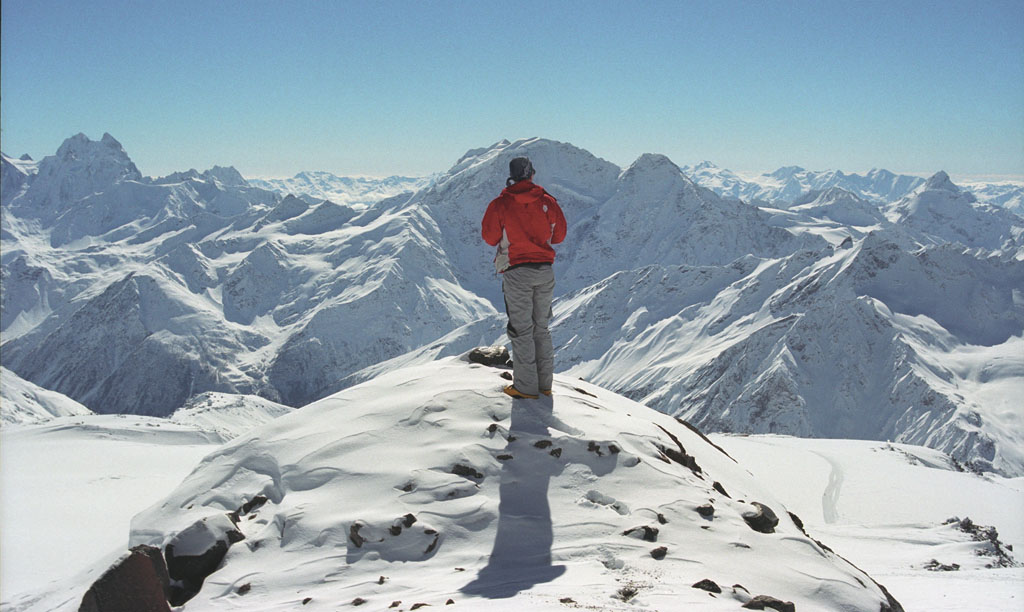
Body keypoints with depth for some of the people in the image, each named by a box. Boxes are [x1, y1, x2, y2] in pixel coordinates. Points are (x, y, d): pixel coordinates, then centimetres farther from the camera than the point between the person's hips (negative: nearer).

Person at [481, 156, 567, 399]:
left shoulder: (500, 205, -8)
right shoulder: (547, 201, 1)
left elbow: (490, 237, -1)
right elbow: (559, 235, 8)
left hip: (517, 272, -3)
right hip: (545, 271, 4)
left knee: (521, 329, 2)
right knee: (541, 328, 14)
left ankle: (526, 386, 3)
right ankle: (544, 382, 18)